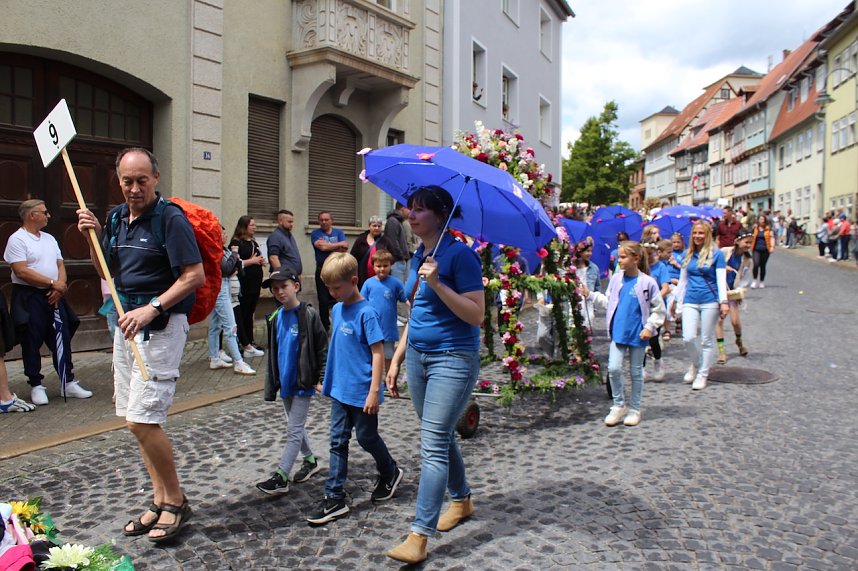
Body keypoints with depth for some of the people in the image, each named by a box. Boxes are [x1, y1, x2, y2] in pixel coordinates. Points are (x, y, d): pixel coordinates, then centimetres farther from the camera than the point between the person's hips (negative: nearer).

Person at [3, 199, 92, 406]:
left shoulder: (49, 239, 15)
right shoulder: (17, 239, -7)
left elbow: (60, 265, 14)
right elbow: (21, 272, -17)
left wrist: (60, 286, -5)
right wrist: (53, 283, -15)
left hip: (54, 297, 6)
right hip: (29, 298, -6)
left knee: (62, 341, 5)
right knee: (31, 344, 2)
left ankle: (68, 383, 12)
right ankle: (36, 386, 12)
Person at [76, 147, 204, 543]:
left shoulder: (171, 218, -12)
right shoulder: (117, 217, 11)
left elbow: (195, 276, -17)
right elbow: (105, 270, 21)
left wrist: (151, 309, -24)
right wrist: (92, 237, 5)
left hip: (160, 326, -8)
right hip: (126, 322, 9)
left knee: (142, 419, -11)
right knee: (135, 419, 12)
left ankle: (175, 502, 7)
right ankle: (160, 500, 24)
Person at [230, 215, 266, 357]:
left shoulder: (254, 243, 18)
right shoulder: (236, 243, -7)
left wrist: (262, 261, 8)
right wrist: (251, 261, -14)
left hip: (255, 283, 8)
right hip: (243, 284, -8)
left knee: (250, 314, 12)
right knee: (241, 315, -5)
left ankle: (249, 343, 17)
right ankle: (246, 346, -6)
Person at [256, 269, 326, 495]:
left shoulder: (309, 315, -12)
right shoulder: (275, 318, 6)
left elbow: (323, 349, -10)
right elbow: (272, 353, 14)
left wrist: (322, 379, -13)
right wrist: (271, 384, 13)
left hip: (303, 382, -7)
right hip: (286, 382, 7)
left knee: (294, 430, -2)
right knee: (296, 427, 18)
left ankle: (281, 478, 2)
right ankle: (310, 460, 37)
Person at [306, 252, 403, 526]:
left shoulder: (367, 313, -17)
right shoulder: (337, 309, 6)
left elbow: (378, 353, -17)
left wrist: (374, 391, -20)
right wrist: (330, 380, 18)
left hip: (362, 392, -7)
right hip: (340, 390, 7)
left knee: (366, 437, 10)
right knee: (338, 441, 8)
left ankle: (390, 473, 36)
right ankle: (334, 498, 15)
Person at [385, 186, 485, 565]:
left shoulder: (459, 254, -13)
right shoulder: (418, 258, 10)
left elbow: (476, 314, -18)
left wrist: (437, 284, -27)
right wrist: (396, 359, 15)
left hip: (453, 359, -8)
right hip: (417, 356, 8)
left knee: (433, 445, -8)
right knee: (440, 437, 18)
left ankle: (419, 536, -2)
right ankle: (462, 500, 38)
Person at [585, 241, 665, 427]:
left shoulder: (647, 282, -10)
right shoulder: (616, 279, 1)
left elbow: (659, 310, -3)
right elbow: (608, 301, 13)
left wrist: (649, 327, -12)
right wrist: (590, 294, 7)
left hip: (637, 334, -3)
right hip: (618, 333, 3)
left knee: (636, 372, 10)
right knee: (614, 368, -8)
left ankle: (634, 409, 23)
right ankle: (619, 405, 11)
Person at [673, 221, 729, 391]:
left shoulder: (716, 254, -1)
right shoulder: (688, 255, 10)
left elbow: (721, 279, -5)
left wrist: (723, 301, -14)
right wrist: (676, 300, 16)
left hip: (710, 302, -3)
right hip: (690, 301, 3)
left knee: (707, 340, 4)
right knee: (689, 337, -8)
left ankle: (702, 374, 16)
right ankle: (694, 364, 20)